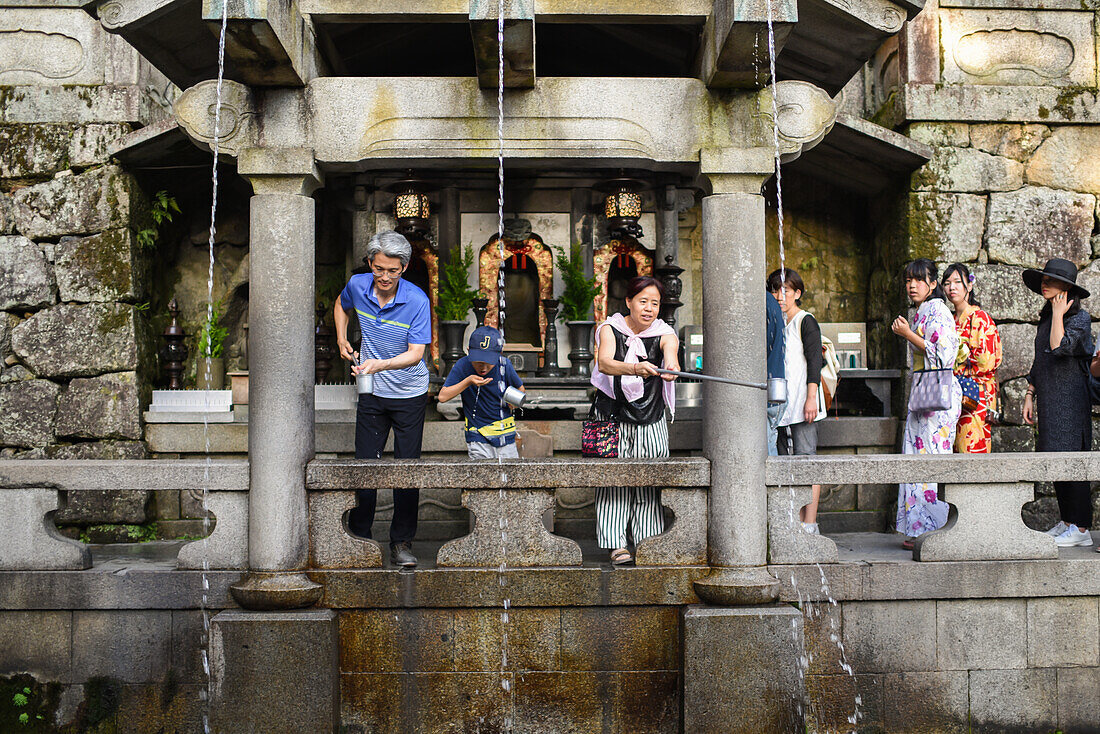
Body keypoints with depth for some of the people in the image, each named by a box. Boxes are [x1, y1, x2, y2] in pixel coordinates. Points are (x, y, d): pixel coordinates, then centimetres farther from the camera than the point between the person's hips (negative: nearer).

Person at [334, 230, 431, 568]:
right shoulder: (357, 286, -7)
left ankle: (401, 543, 10)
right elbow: (341, 305, 19)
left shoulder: (417, 300, -18)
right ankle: (359, 537, 17)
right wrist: (342, 339, 7)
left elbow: (416, 353, -21)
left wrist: (381, 364, -36)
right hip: (372, 393, 3)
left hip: (410, 395, -3)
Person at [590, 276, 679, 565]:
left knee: (648, 483, 0)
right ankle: (616, 544, -1)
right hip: (612, 416, -1)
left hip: (650, 420, 1)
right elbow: (605, 363, -25)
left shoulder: (664, 334, -2)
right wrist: (635, 369, -45)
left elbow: (671, 357, -25)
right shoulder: (610, 329, -5)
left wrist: (671, 367, -50)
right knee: (614, 479, -5)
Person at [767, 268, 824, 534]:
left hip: (802, 401, -7)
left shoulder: (806, 321, -2)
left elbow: (814, 360, -10)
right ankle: (796, 524, 8)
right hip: (782, 405, 7)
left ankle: (810, 525, -9)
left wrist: (811, 397, -20)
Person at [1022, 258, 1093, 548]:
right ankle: (1065, 521, 16)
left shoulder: (1079, 318, -6)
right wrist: (1030, 395, 16)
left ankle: (1080, 528, -4)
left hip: (1070, 399, -8)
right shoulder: (1045, 318, 16)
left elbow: (1060, 347, -23)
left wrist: (1058, 314, -12)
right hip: (1048, 399, 8)